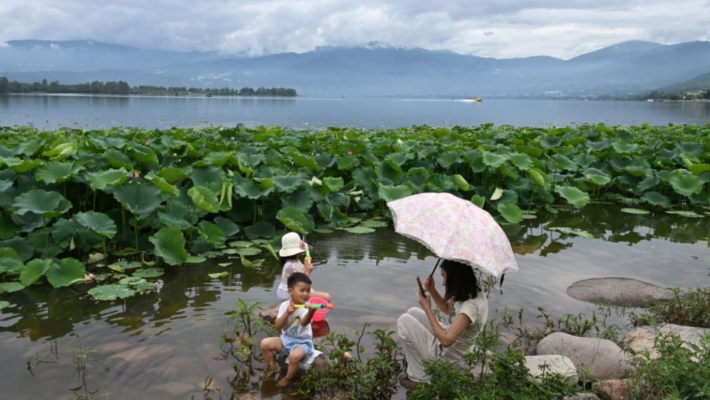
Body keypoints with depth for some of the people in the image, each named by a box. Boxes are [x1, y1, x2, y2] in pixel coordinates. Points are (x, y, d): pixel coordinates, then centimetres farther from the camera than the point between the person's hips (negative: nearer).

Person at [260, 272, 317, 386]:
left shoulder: (306, 307, -17)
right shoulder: (285, 305, -5)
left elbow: (304, 323, -39)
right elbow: (278, 326, -9)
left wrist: (310, 312, -62)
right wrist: (287, 313, -26)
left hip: (302, 342, -5)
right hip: (286, 339, 5)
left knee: (294, 356, -33)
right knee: (265, 343, -10)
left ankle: (288, 378, -3)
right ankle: (272, 368, 14)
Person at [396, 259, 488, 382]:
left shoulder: (470, 306, -32)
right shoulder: (472, 292, -4)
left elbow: (446, 340, -33)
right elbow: (448, 309, 14)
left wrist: (427, 308, -25)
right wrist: (432, 290, -3)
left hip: (449, 356, -9)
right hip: (455, 344, 9)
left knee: (404, 320, -7)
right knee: (413, 312, 13)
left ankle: (419, 378, 3)